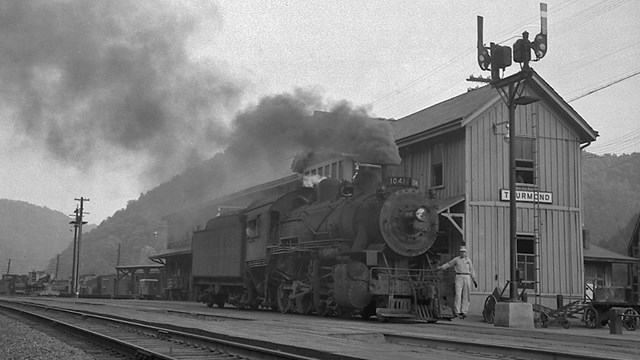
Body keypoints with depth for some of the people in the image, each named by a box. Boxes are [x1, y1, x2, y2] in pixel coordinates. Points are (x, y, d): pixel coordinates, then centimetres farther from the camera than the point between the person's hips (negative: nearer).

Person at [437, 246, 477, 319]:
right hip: (459, 277, -2)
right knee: (458, 294, -11)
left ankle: (464, 311, 6)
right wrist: (441, 267, 5)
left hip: (467, 278, 2)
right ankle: (457, 312, -12)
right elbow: (449, 264, 13)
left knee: (466, 296, 0)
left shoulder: (468, 260, 12)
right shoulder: (456, 259, 7)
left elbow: (471, 271, 16)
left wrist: (474, 280, 14)